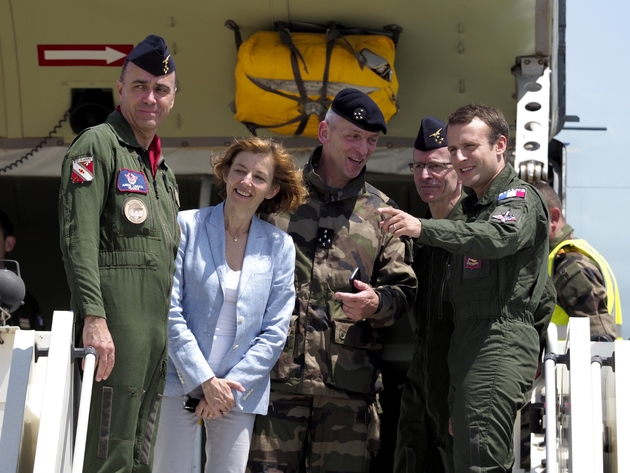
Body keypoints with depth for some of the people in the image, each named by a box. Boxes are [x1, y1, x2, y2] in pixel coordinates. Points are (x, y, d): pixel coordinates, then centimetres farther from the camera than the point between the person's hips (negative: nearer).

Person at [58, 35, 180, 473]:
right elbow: (79, 238, -13)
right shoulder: (98, 145, -3)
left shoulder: (163, 170, 24)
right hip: (116, 322, -8)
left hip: (159, 327, 9)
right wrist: (93, 317, -23)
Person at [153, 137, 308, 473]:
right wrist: (205, 381, -12)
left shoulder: (279, 246, 5)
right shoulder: (187, 227, -2)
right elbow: (169, 312, -6)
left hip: (240, 390, 2)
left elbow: (275, 331, 4)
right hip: (181, 382, -2)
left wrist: (232, 385, -7)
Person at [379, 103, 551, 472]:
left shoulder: (519, 198, -3)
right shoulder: (475, 206, 26)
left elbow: (499, 237, -28)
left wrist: (422, 228, -40)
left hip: (500, 346, -10)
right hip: (470, 347, 10)